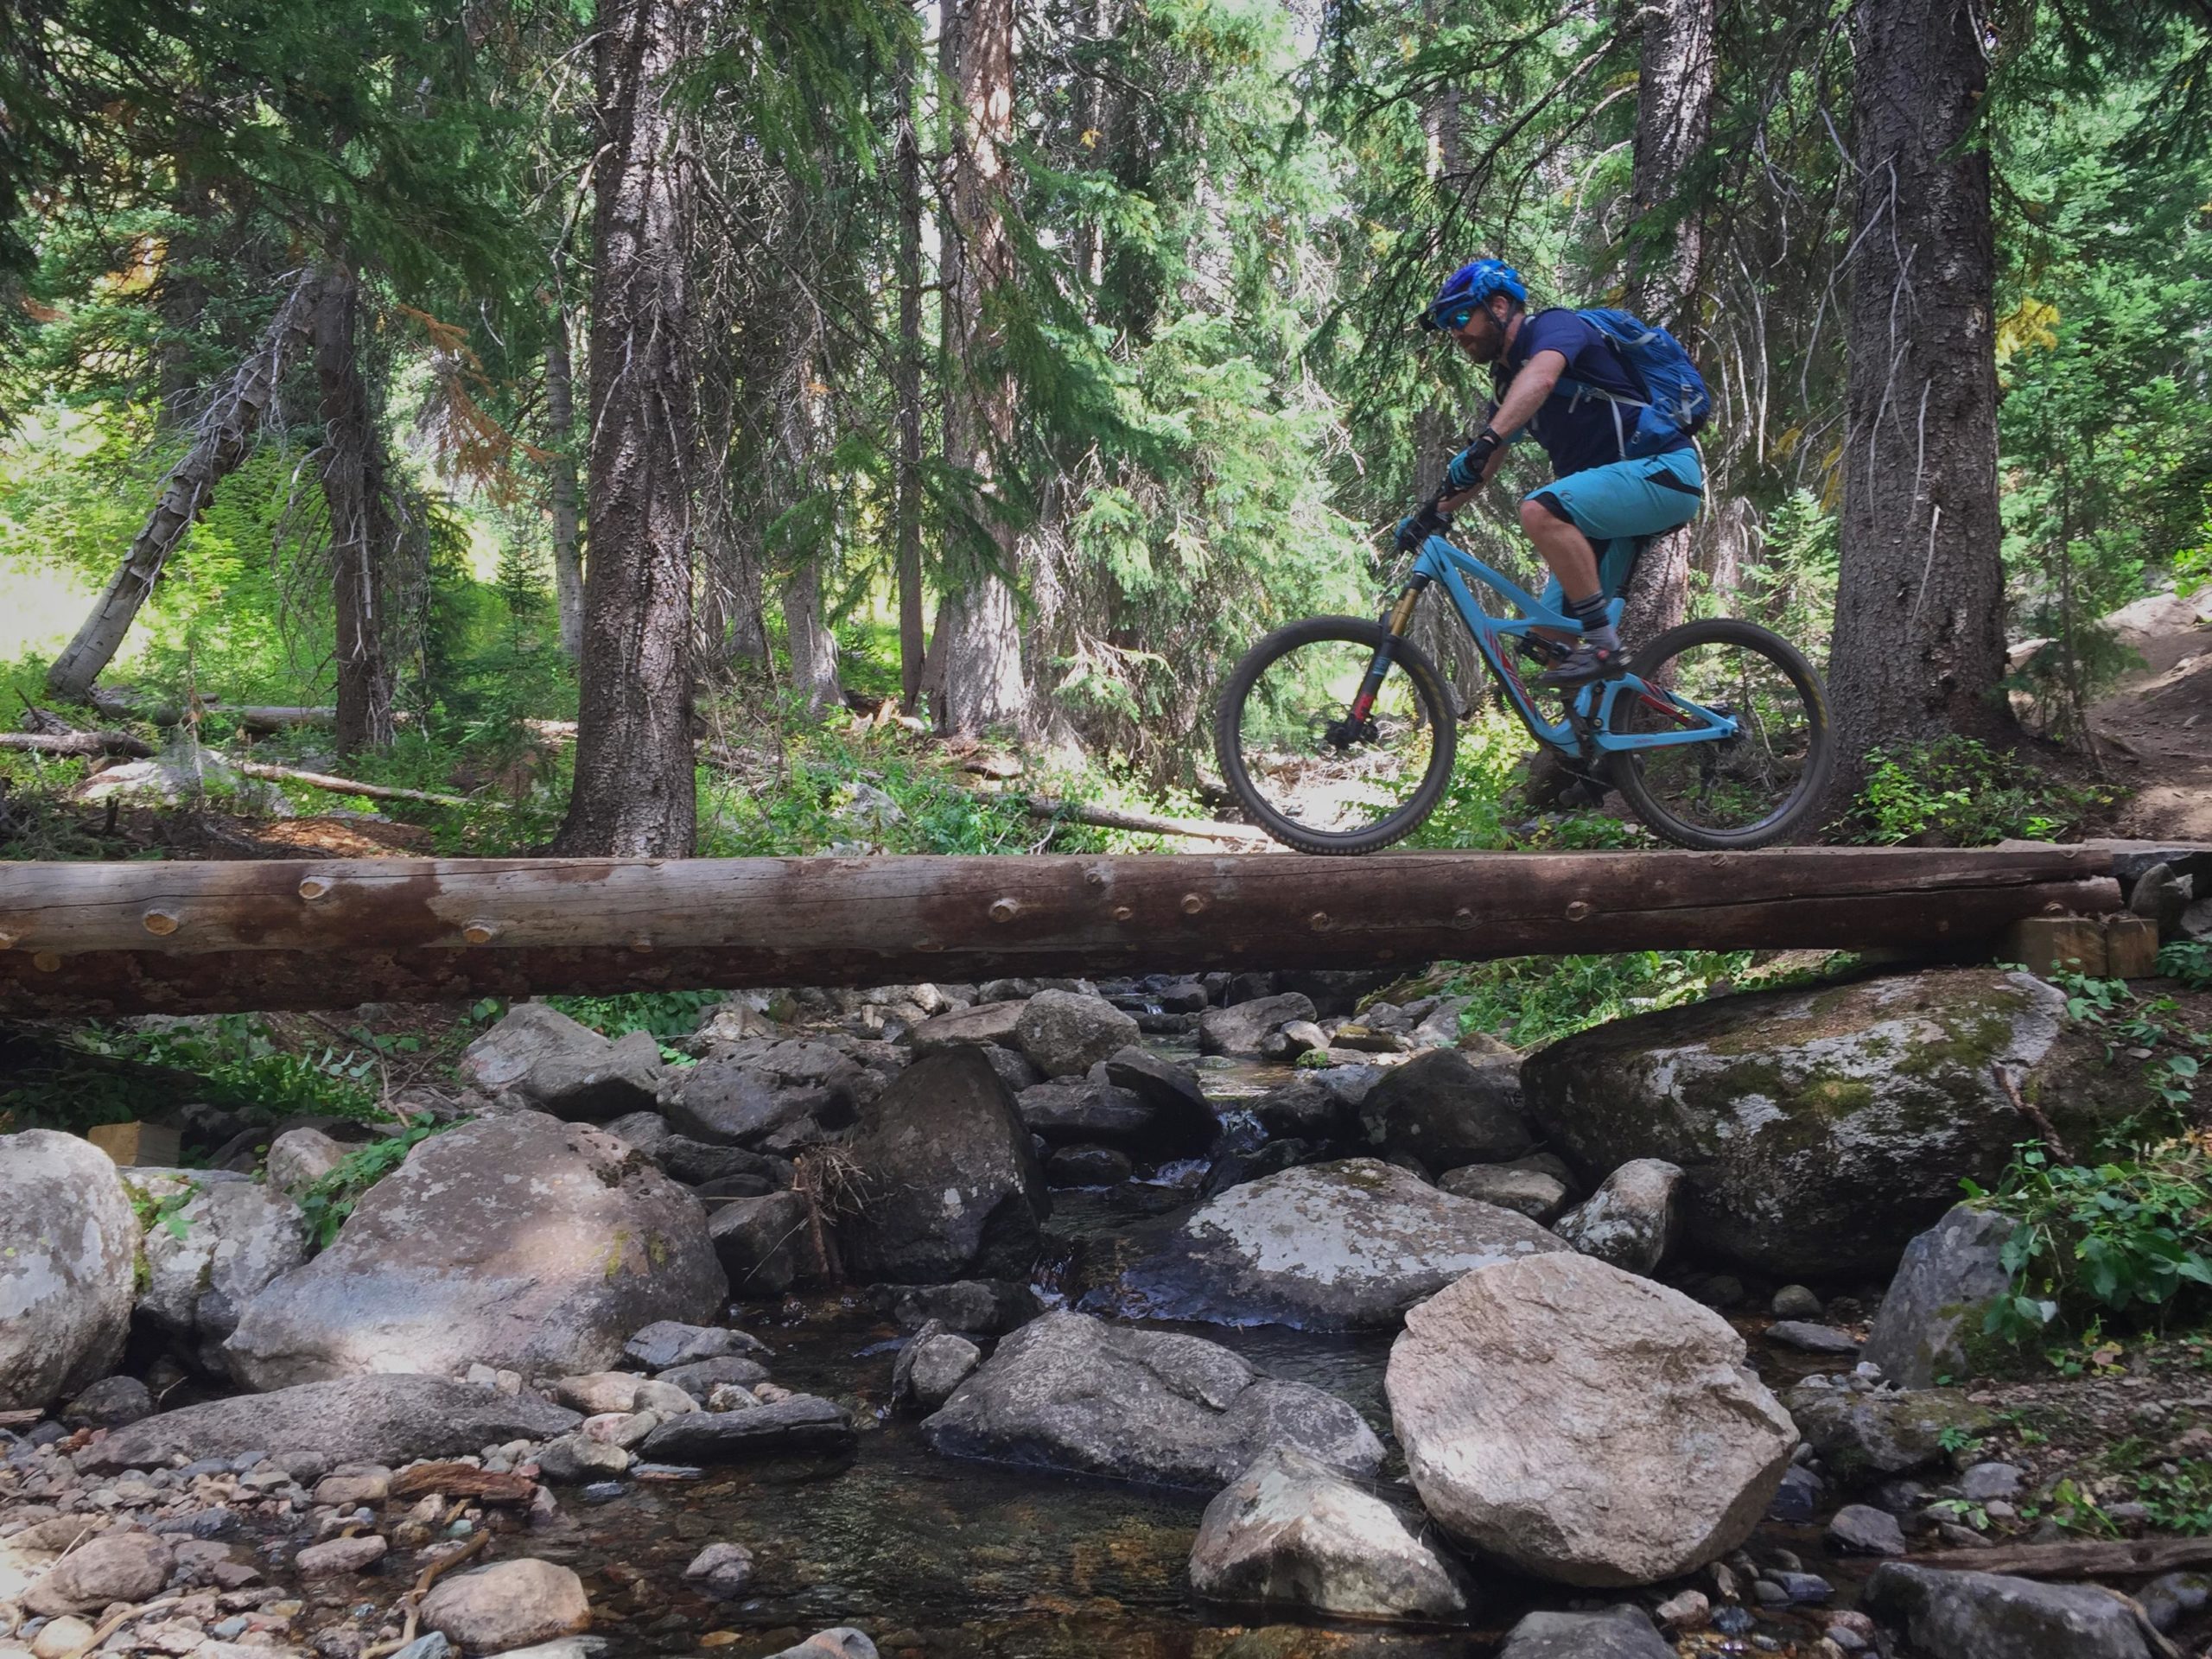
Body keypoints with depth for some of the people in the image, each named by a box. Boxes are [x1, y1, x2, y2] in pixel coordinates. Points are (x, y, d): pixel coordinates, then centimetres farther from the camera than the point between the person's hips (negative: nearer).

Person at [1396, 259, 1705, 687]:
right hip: (1610, 498, 9)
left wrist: (1486, 440, -46)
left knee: (1541, 510, -33)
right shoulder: (1506, 379, 17)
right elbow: (1483, 467, 20)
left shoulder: (1557, 325, -9)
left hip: (1663, 471, -9)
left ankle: (1604, 646, -25)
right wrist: (1431, 513, 7)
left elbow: (1540, 378, -32)